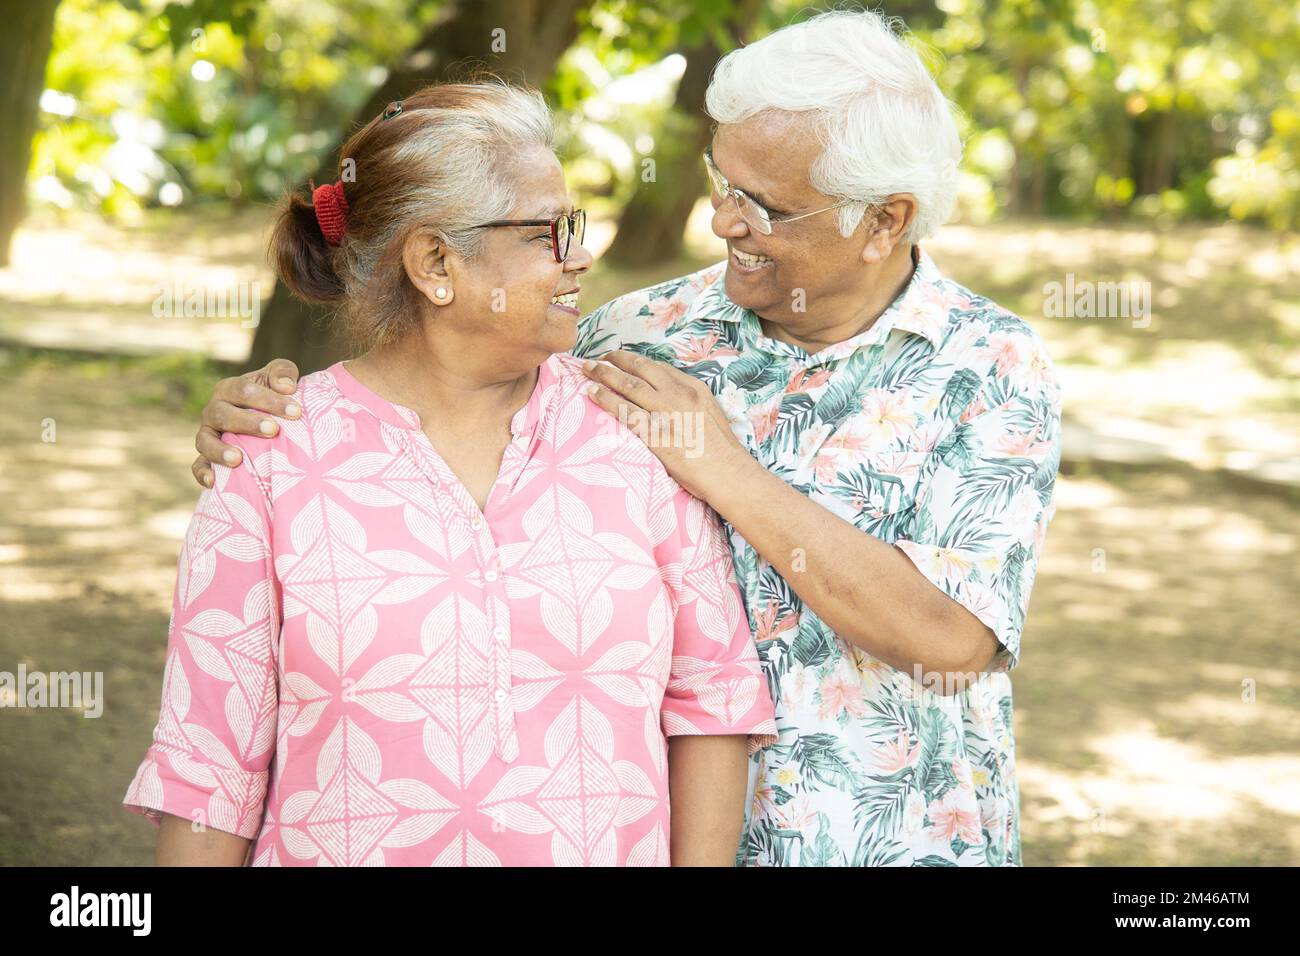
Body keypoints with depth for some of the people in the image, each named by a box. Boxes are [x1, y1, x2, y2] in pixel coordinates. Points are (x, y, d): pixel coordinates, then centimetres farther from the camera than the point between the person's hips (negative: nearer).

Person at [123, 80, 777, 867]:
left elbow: (713, 694, 2)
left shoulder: (635, 434, -1)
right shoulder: (272, 461, -5)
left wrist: (700, 862, -4)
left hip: (613, 846, 2)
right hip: (345, 846, -2)